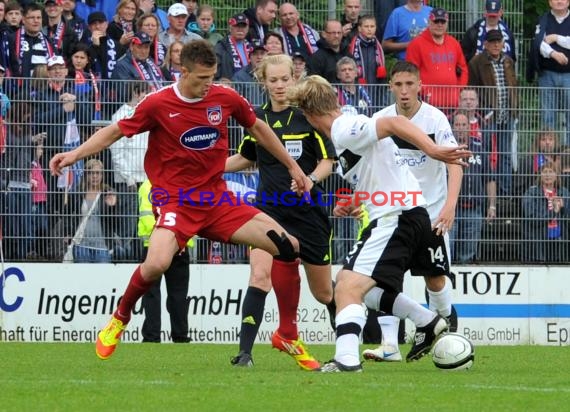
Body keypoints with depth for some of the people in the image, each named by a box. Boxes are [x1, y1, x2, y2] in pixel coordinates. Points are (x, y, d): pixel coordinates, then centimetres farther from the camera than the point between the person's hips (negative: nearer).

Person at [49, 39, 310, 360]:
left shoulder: (226, 98, -1)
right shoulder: (158, 104, -10)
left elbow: (258, 128, 17)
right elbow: (115, 131, 2)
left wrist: (293, 166, 20)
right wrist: (75, 154, -9)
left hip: (218, 199, 4)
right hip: (175, 199, -4)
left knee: (289, 247, -5)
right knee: (157, 264, -32)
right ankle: (120, 319, 0)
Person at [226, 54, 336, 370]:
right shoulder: (257, 118, 5)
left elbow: (327, 162, -5)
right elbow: (246, 158, 22)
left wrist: (310, 181, -25)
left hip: (307, 211, -2)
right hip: (269, 210, 2)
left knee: (323, 291, 9)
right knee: (260, 275, -21)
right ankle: (245, 352, -22)